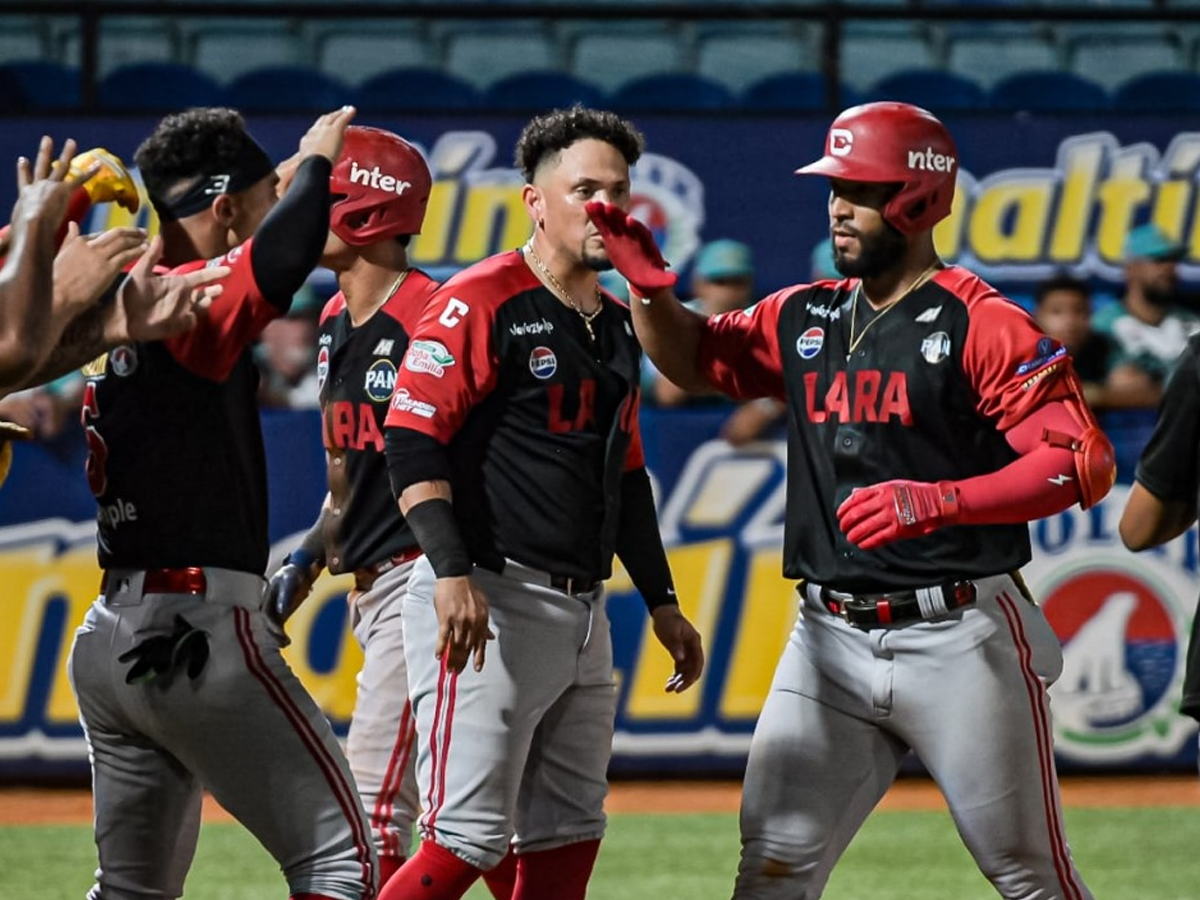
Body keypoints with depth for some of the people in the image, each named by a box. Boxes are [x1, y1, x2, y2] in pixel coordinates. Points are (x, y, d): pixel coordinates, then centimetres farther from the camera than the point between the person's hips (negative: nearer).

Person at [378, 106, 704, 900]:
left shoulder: (618, 326, 17)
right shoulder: (480, 302, -8)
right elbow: (413, 440, -15)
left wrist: (661, 602, 24)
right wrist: (451, 573, -25)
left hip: (582, 611, 9)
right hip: (489, 600, -9)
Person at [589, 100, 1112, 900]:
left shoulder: (983, 325, -9)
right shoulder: (806, 318, 11)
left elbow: (1085, 464, -17)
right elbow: (693, 355, 23)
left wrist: (936, 502, -27)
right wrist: (650, 287, 2)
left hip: (958, 640, -6)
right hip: (831, 643, 6)